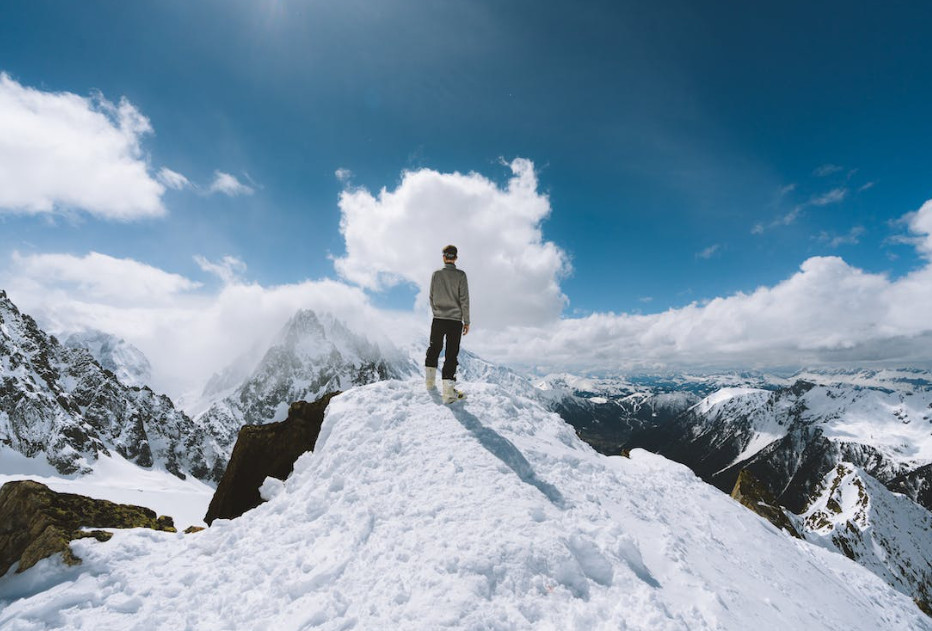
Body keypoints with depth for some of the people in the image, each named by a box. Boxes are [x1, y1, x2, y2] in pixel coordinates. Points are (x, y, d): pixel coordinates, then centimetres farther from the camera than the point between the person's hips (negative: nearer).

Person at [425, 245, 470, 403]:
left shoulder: (436, 274, 3)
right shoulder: (460, 275, -5)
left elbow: (432, 297, 8)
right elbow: (464, 299, -8)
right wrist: (466, 321, -1)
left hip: (438, 319, 2)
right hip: (455, 320, -2)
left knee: (434, 349, 20)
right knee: (451, 354, 1)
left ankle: (430, 382, 27)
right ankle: (448, 392, -1)